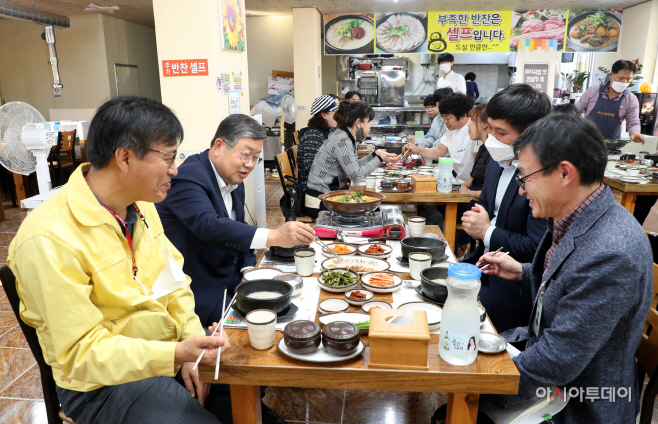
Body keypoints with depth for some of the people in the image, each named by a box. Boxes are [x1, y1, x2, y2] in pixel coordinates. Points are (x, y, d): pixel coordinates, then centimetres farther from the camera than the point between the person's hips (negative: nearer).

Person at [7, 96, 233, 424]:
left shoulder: (140, 204, -1)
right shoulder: (50, 240, -25)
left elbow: (173, 278, 5)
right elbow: (81, 353, -22)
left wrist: (191, 346, -7)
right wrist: (176, 355, -33)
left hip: (167, 354, 7)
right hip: (105, 382, -6)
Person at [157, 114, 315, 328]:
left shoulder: (235, 183, 9)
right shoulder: (188, 177, -20)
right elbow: (207, 225, -36)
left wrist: (248, 270, -3)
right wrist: (274, 236, -45)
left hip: (230, 282, 8)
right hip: (199, 293, -8)